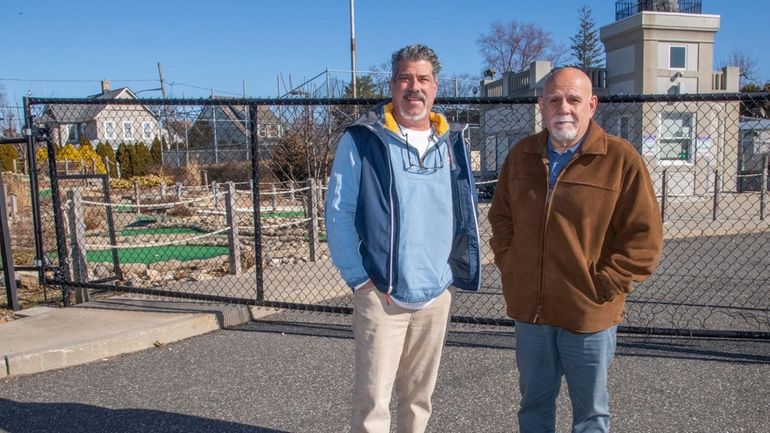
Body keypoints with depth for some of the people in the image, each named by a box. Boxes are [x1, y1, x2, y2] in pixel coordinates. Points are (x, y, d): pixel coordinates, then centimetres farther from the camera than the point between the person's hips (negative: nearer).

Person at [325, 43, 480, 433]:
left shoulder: (451, 142, 7)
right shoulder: (362, 139, -7)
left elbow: (467, 210, 14)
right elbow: (338, 213, -7)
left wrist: (455, 272, 7)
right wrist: (359, 278, -10)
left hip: (437, 294, 5)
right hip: (381, 294, -4)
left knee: (419, 394, 18)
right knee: (373, 399, 1)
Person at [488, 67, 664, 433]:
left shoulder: (622, 160, -10)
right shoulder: (521, 155, 4)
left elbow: (644, 238, -10)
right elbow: (500, 218, 15)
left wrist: (602, 286, -12)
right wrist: (508, 267, 5)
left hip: (589, 316, -3)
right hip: (528, 310, 4)